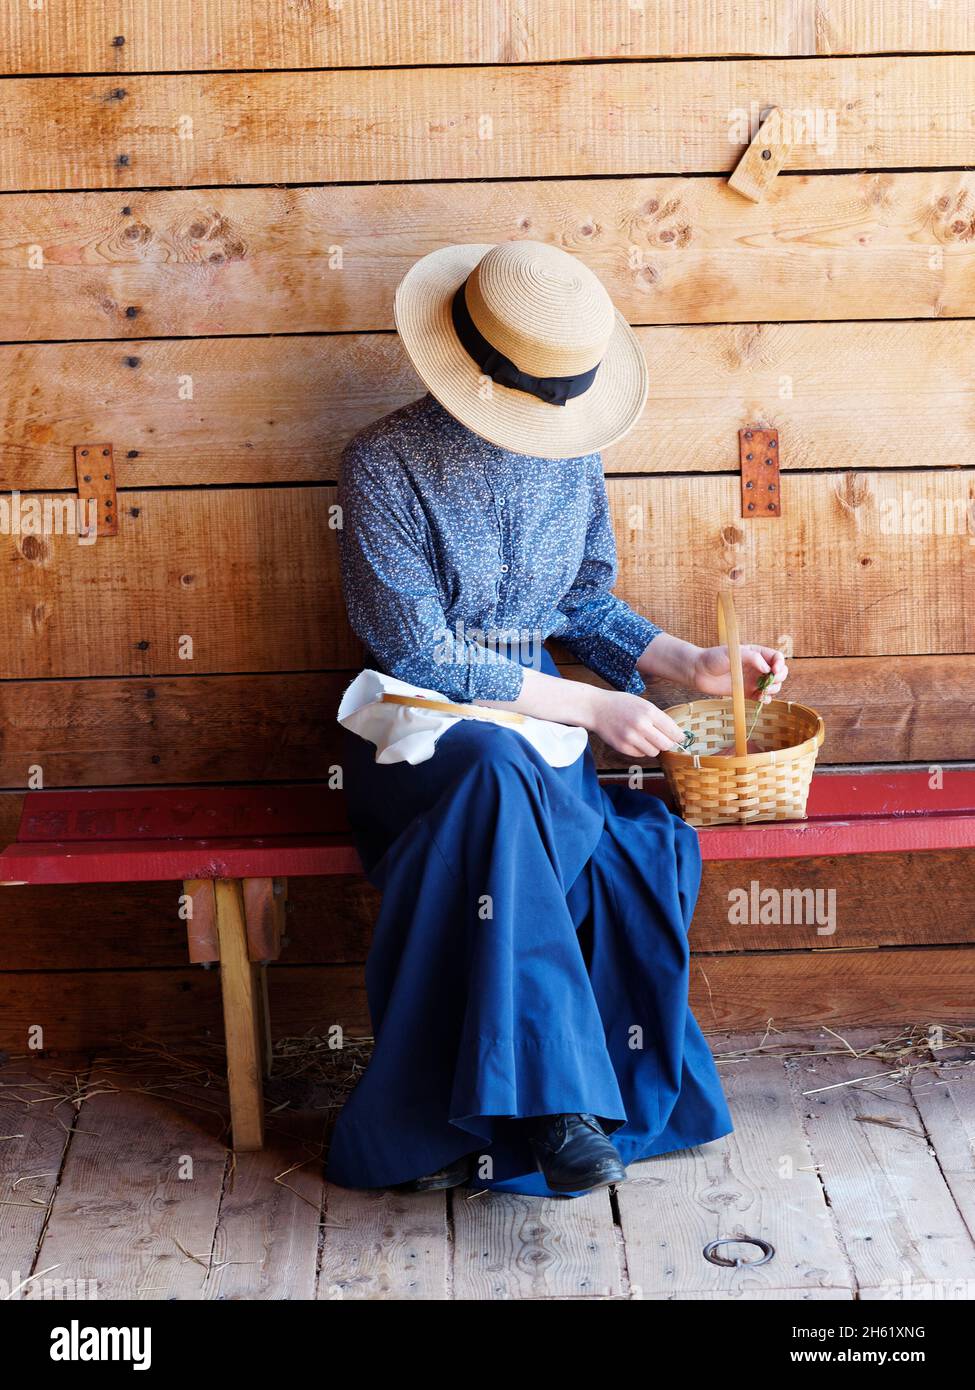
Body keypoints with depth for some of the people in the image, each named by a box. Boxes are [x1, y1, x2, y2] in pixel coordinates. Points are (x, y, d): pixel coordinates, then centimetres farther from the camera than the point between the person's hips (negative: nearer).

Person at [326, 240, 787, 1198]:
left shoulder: (571, 456, 7)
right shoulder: (385, 464, -10)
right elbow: (421, 656, -15)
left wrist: (690, 663, 2)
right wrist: (589, 706, -18)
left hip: (534, 730, 5)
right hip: (415, 736, -4)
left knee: (639, 848, -27)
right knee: (494, 770, -40)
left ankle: (435, 1127, -15)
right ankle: (547, 1101, -35)